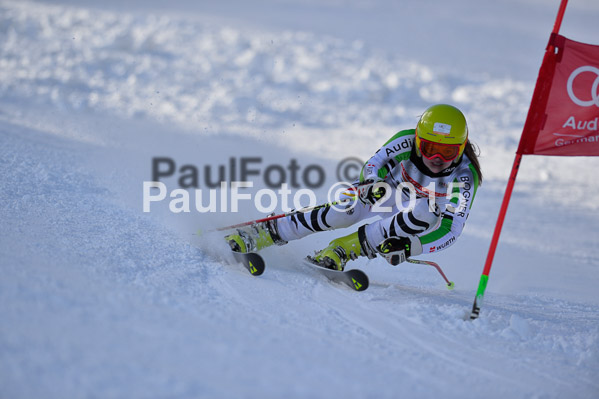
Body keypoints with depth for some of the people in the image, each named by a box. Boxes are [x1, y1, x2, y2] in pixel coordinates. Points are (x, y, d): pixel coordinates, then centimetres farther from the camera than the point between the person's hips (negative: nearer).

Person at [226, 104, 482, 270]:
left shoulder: (464, 177, -31)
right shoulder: (407, 141, -28)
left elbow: (452, 229, -33)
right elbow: (373, 163, -16)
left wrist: (409, 248, -46)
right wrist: (371, 182, -41)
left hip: (423, 211, -1)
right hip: (386, 189, 1)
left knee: (428, 211, -38)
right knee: (339, 214, -26)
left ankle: (340, 250, -34)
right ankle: (253, 237, -18)